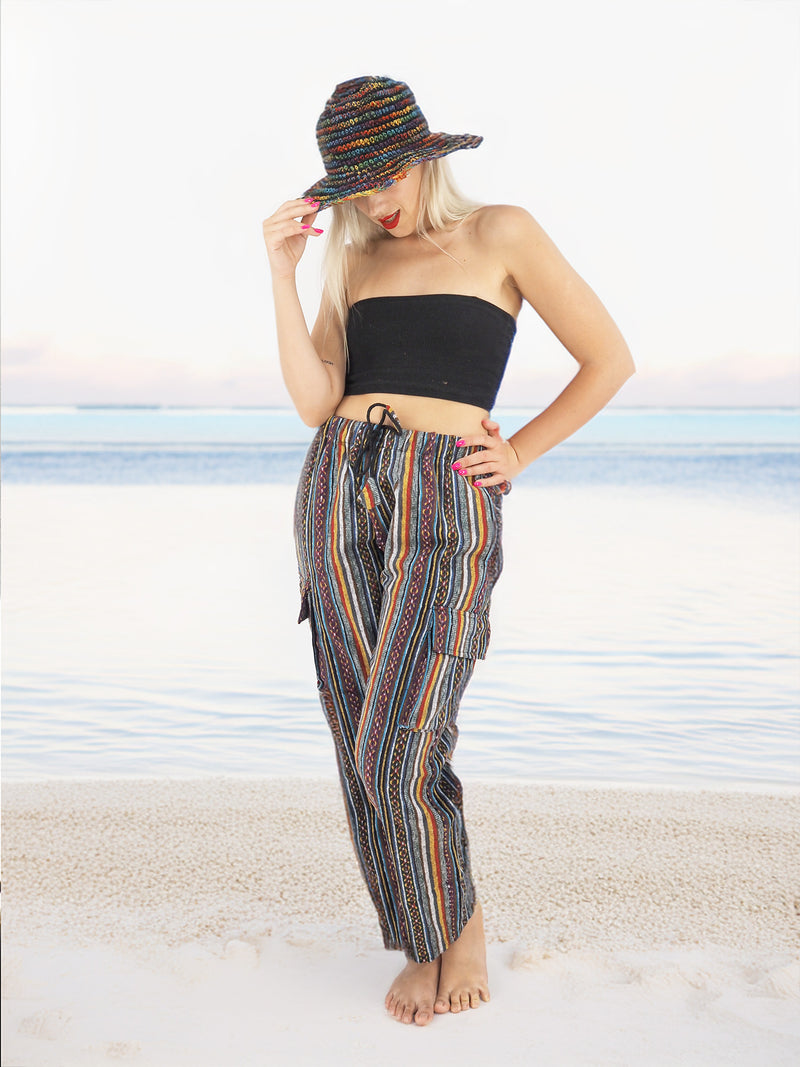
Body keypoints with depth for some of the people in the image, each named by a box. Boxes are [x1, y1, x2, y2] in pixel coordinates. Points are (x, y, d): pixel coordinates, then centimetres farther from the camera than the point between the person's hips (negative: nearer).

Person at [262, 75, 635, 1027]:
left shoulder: (500, 233, 3)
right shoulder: (351, 262, 15)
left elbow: (609, 360, 5)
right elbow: (315, 402, 3)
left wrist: (519, 456, 3)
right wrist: (282, 273, -1)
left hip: (447, 503, -5)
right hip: (338, 492, 5)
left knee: (401, 752, -10)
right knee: (362, 745, 4)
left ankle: (459, 919, 18)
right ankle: (423, 945, 22)